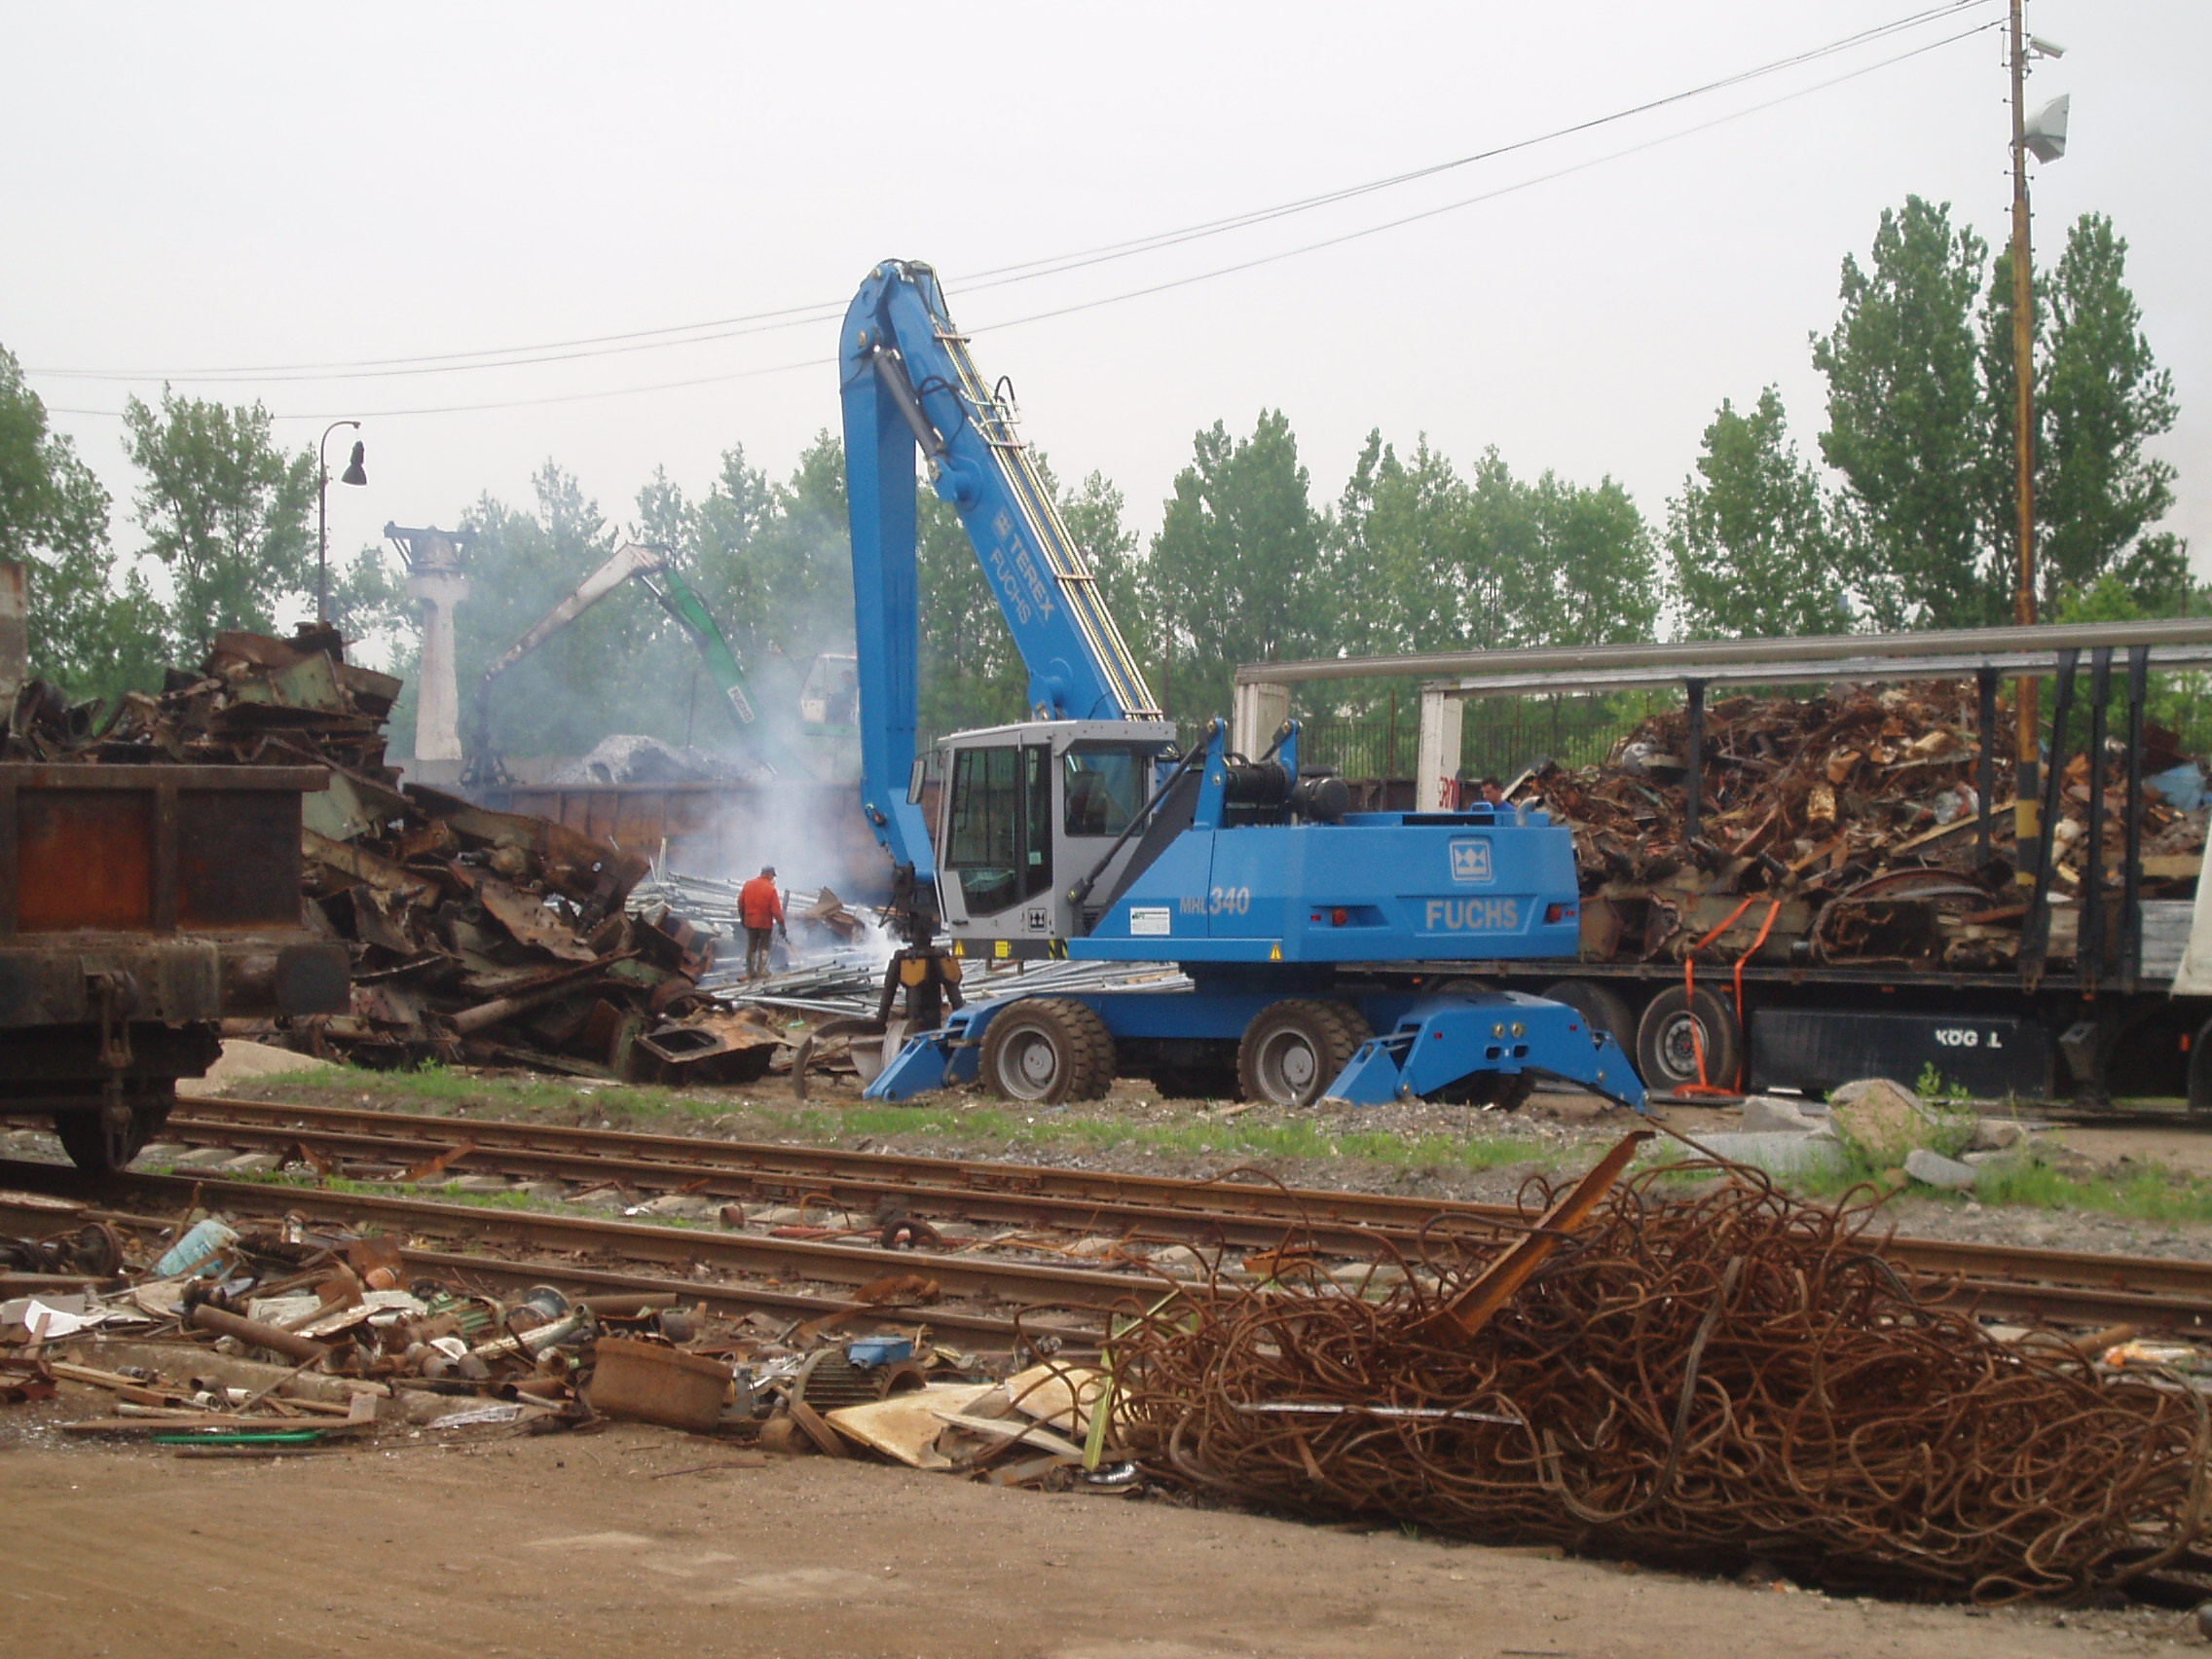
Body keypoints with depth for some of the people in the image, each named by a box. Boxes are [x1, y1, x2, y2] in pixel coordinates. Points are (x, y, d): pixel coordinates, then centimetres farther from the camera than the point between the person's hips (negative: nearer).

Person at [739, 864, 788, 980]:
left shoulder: (748, 885, -2)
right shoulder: (770, 889, -15)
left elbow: (740, 904, 4)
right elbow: (776, 909, -16)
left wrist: (742, 918, 17)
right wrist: (781, 925, -10)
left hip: (750, 922, 4)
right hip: (765, 923, -4)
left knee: (751, 948, 14)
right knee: (764, 948, 9)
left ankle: (750, 972, 19)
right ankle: (761, 971, 8)